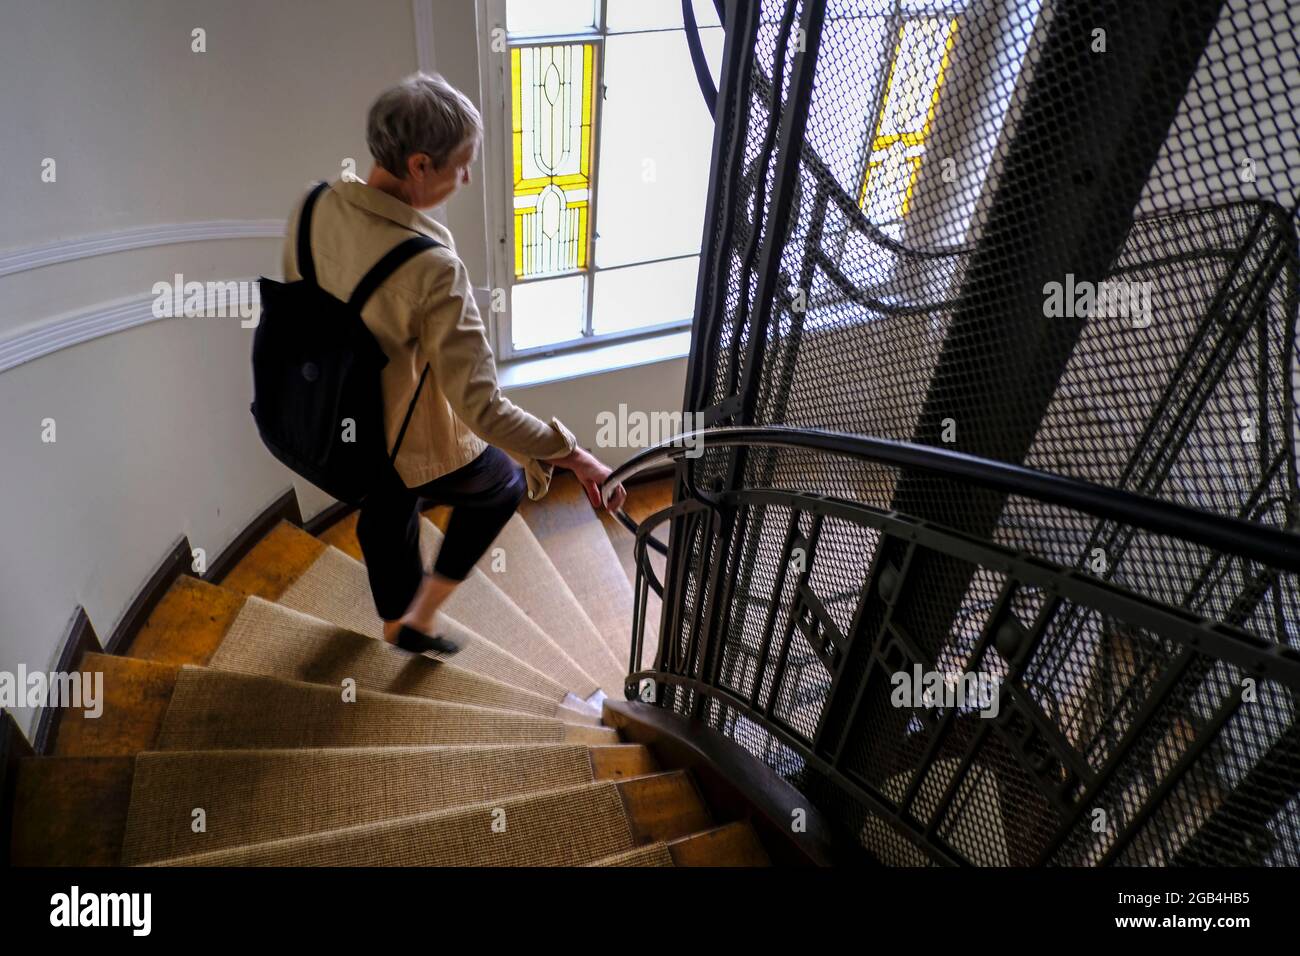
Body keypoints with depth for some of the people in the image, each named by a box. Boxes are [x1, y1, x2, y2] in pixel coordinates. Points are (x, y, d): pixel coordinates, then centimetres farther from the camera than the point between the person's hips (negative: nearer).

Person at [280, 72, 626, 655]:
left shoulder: (315, 207, -14)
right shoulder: (432, 268, -37)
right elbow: (480, 408, -37)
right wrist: (574, 457, -30)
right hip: (419, 449, -6)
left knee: (385, 514, 33)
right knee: (501, 485, 26)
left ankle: (396, 621, 62)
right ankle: (420, 616, 32)